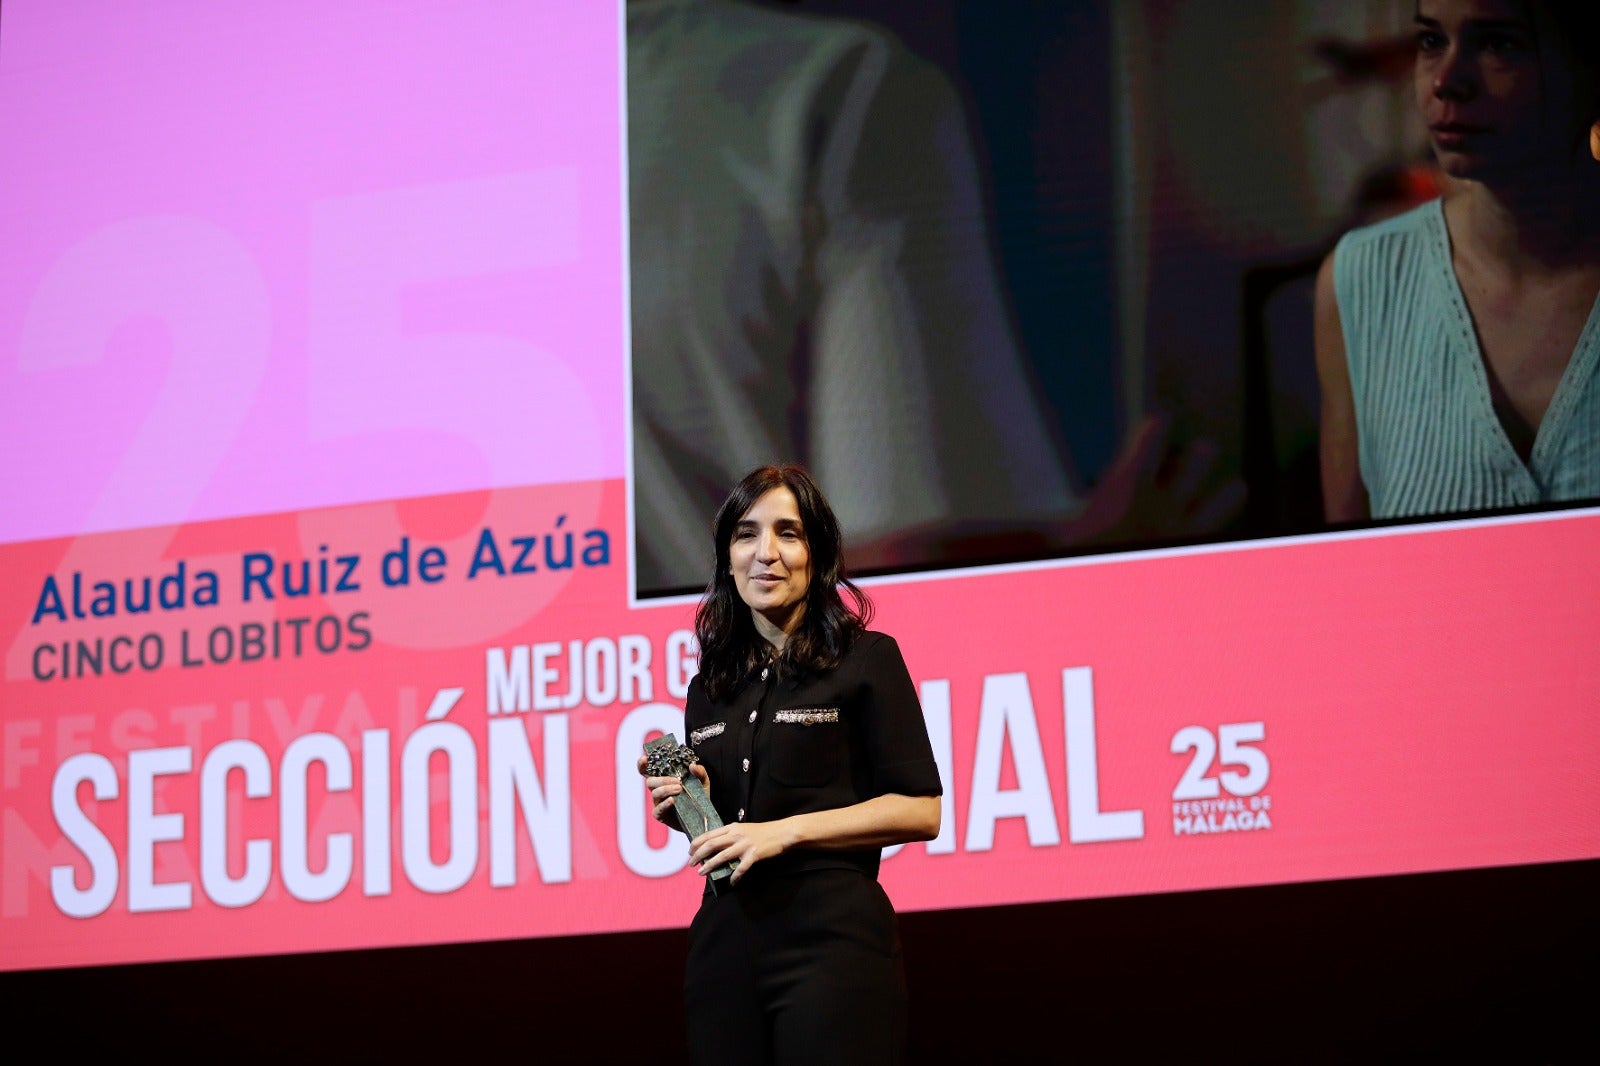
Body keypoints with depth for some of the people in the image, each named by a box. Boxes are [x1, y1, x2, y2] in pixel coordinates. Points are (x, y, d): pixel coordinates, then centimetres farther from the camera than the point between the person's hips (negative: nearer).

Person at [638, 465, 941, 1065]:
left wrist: (786, 831, -15)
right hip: (724, 943, 5)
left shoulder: (867, 659, -2)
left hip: (831, 941, -5)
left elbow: (920, 811, -8)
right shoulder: (709, 689, 15)